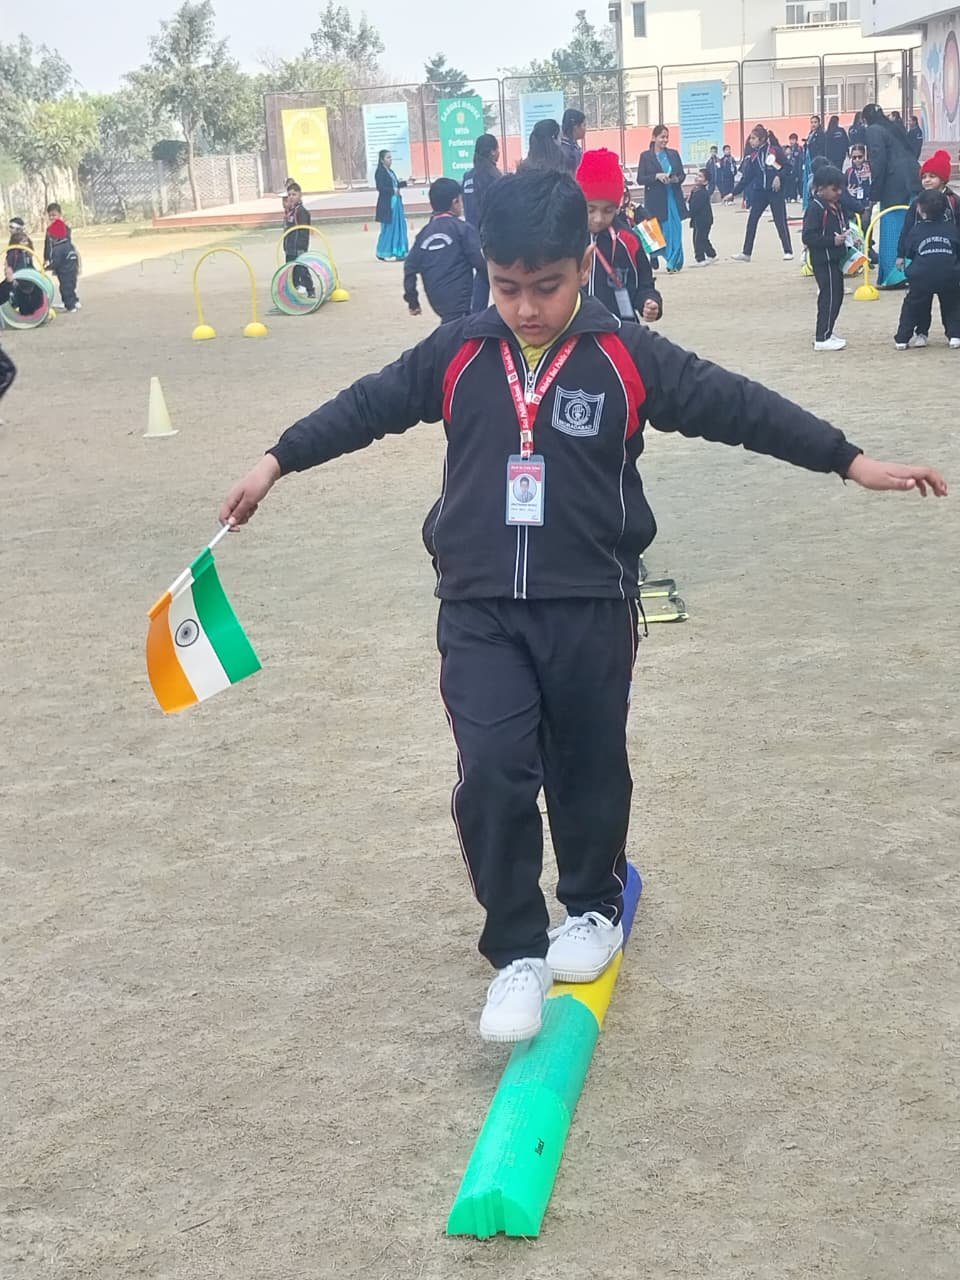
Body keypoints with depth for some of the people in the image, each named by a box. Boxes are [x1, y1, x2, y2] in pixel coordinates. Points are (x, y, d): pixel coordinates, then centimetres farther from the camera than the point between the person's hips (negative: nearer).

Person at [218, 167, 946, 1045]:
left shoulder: (628, 358, -7)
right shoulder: (456, 355, -1)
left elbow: (737, 407, -5)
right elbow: (368, 406, 9)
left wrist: (850, 461, -6)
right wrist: (276, 464, 12)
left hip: (590, 608, 0)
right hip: (481, 609, 1)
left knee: (589, 769, 13)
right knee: (493, 775, -9)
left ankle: (595, 907, 39)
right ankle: (517, 951, 5)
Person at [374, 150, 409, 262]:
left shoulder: (390, 171, 13)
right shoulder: (380, 172, -12)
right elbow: (380, 187, -19)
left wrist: (406, 183, 6)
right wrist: (393, 191, -22)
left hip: (396, 202, 9)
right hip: (387, 203, -9)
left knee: (398, 226, 10)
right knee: (388, 228, -4)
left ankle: (397, 252, 17)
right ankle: (383, 254, 4)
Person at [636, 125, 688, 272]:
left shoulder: (674, 154, 9)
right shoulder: (646, 156, 1)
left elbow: (683, 174, 13)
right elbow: (640, 179, -4)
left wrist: (677, 179, -9)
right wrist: (657, 176, -17)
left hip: (673, 198, 2)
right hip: (656, 200, -2)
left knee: (675, 230, -2)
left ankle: (674, 262, 4)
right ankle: (654, 260, 16)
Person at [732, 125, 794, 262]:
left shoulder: (775, 150, -7)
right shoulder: (753, 156, 7)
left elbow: (788, 166, -5)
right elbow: (746, 177, 8)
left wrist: (779, 177, -20)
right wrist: (734, 193, 4)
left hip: (775, 191, -5)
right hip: (759, 192, 5)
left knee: (781, 221, -2)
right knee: (752, 221, 4)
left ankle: (788, 251, 6)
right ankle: (746, 252, 11)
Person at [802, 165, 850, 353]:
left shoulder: (837, 205, 11)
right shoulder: (816, 208, -16)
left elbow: (843, 225, 27)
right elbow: (808, 237, -21)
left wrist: (847, 236, 5)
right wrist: (833, 241, -25)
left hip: (835, 258, 9)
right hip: (823, 260, -9)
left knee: (836, 295, 14)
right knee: (830, 296, -8)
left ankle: (826, 333, 25)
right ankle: (822, 339, -3)